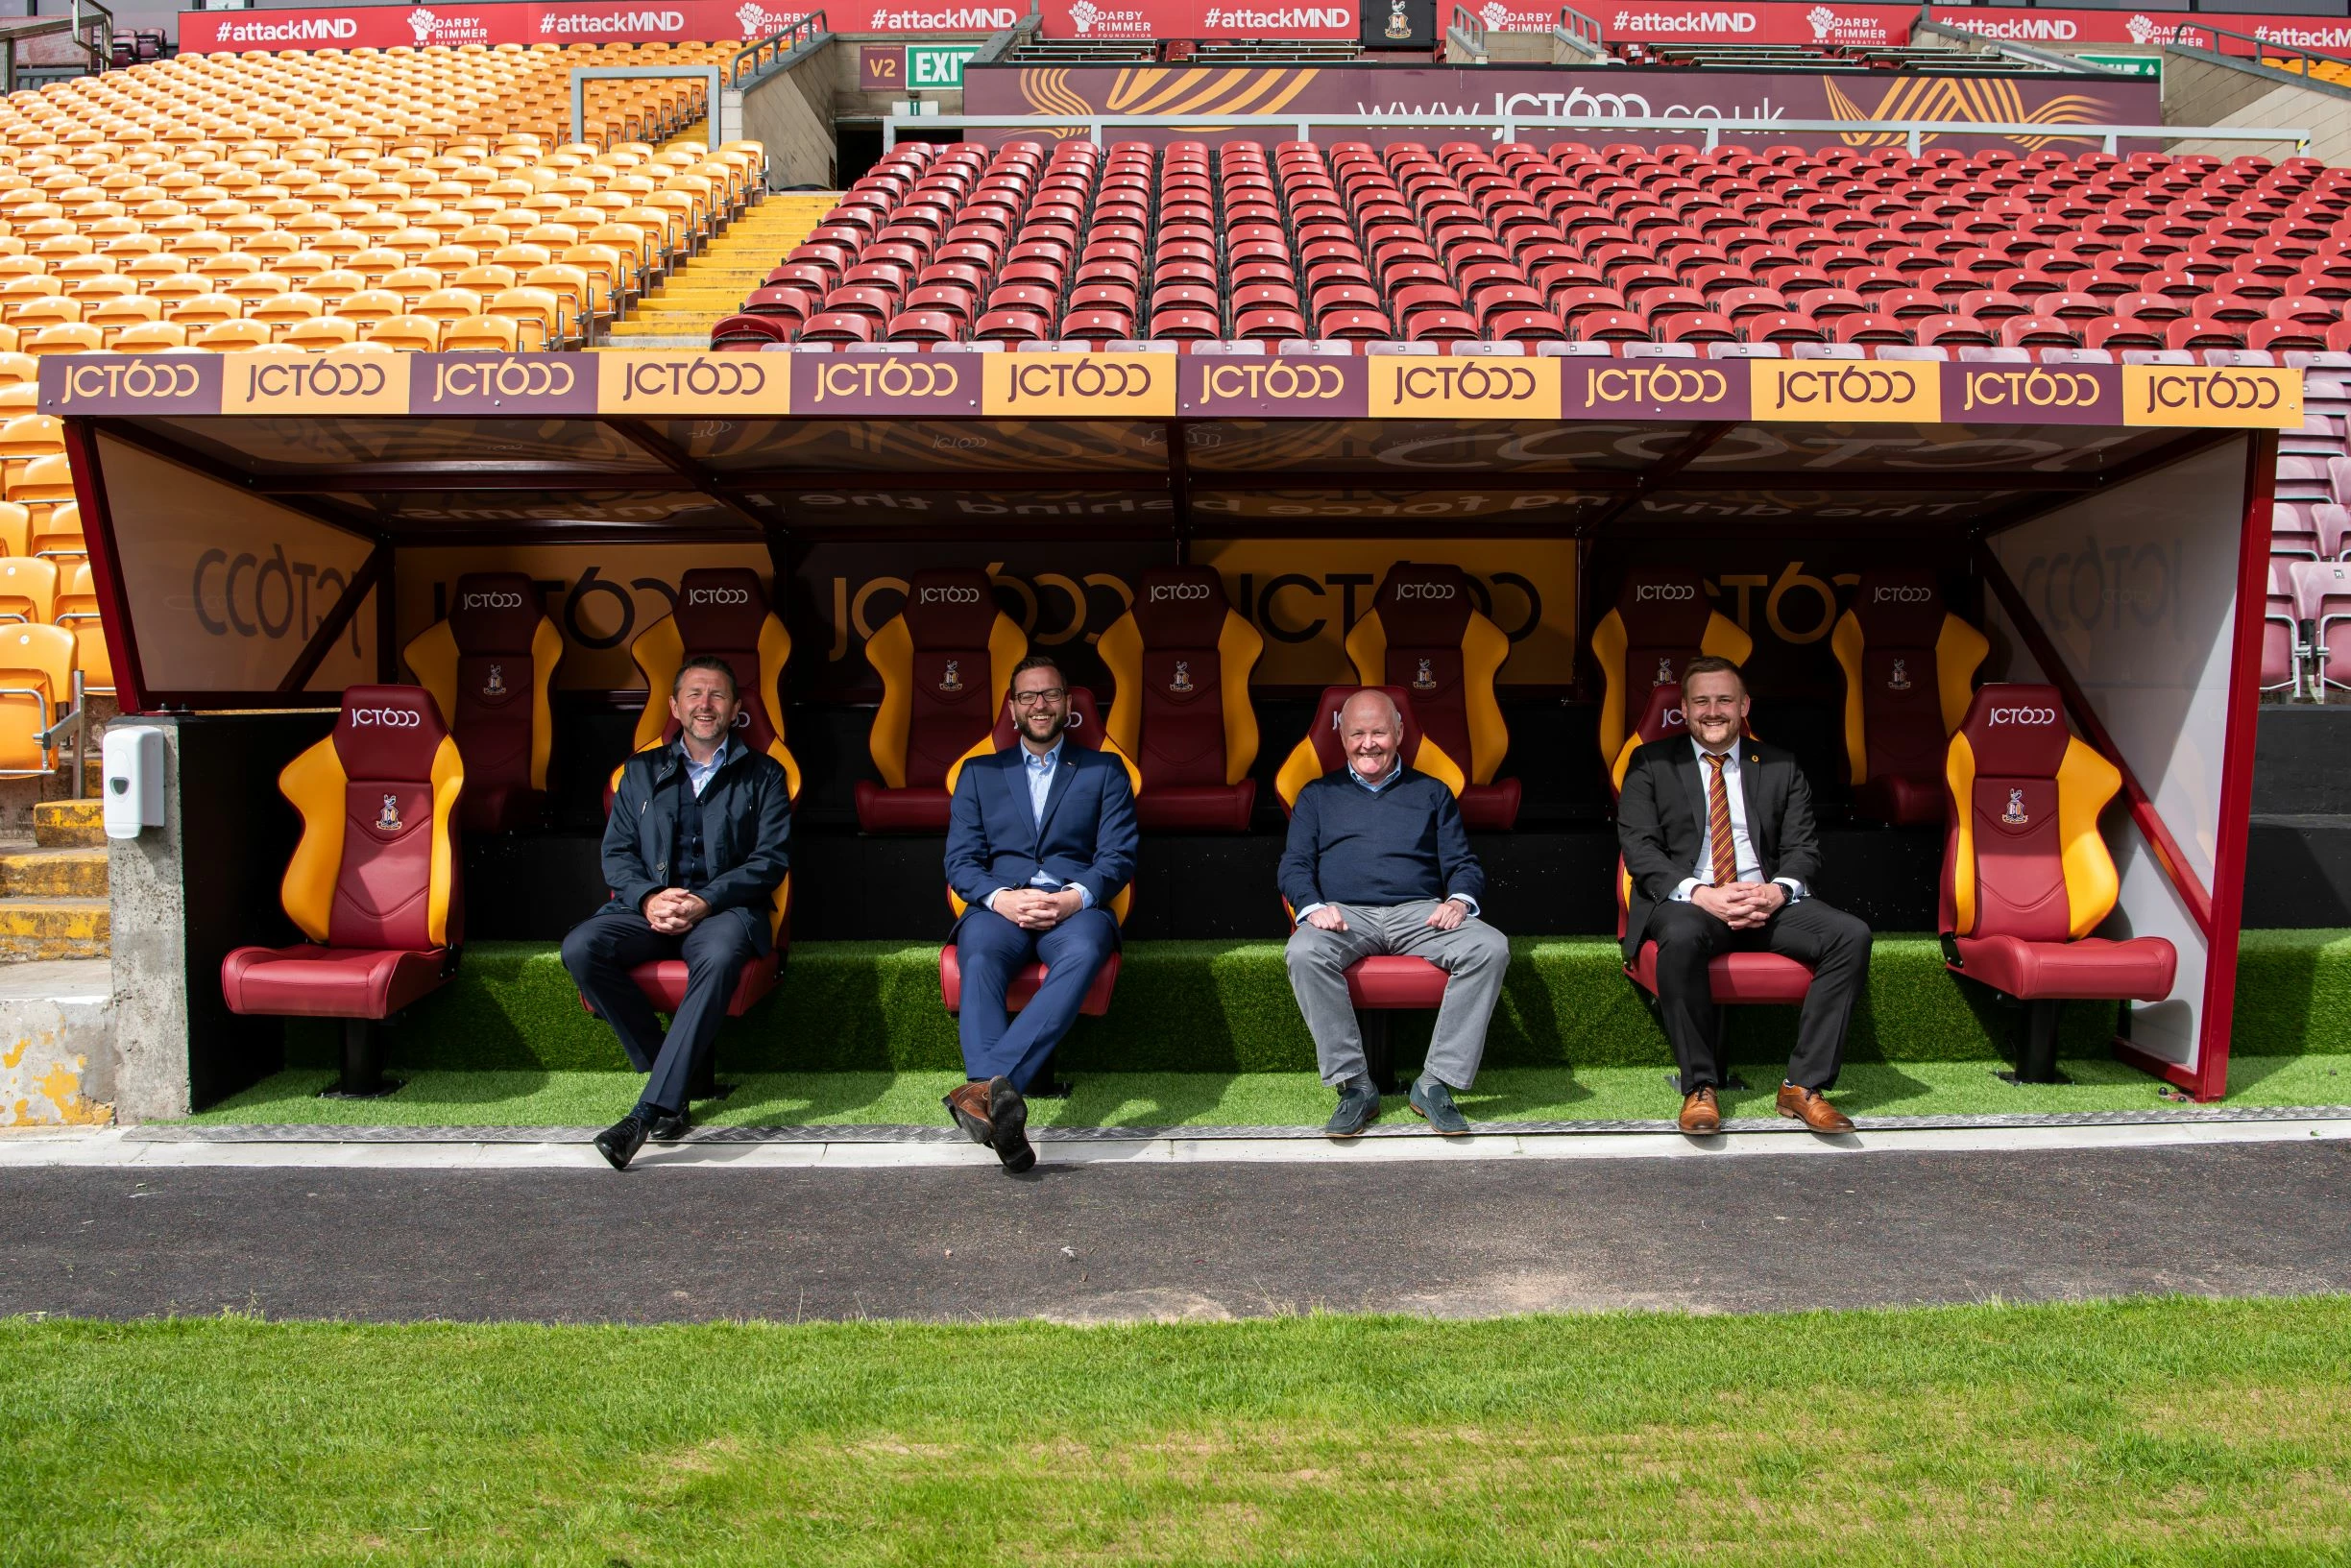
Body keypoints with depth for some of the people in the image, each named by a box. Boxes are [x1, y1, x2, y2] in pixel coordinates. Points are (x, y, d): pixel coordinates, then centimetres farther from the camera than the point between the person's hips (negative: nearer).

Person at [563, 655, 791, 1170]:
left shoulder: (762, 775, 14)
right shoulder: (641, 771, 22)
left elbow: (771, 858, 2)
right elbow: (616, 852, 13)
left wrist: (704, 901, -14)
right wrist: (649, 897, -11)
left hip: (725, 908, -3)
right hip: (648, 907, 3)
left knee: (719, 958, -39)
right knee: (580, 948, -28)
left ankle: (649, 1110, -42)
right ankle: (664, 1068, -17)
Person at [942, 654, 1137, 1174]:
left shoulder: (1104, 770, 20)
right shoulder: (979, 773, 22)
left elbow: (1119, 856, 7)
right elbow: (960, 860, 11)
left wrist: (1076, 897, -14)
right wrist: (1000, 897, -12)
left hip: (1075, 908, -1)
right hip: (999, 905, 1)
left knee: (1083, 954, -38)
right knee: (979, 959, -36)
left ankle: (985, 1086, -51)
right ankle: (999, 1096, -52)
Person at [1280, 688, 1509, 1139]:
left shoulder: (1432, 793, 23)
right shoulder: (1317, 796, 21)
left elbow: (1464, 864, 16)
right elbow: (1295, 864, 11)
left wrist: (1460, 899, -8)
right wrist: (1313, 906, -12)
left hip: (1420, 914, 1)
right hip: (1345, 915, -1)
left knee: (1491, 947, -29)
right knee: (1303, 953, -36)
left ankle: (1436, 1083, -25)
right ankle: (1354, 1085, -28)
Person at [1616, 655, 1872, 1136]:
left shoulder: (1780, 768, 16)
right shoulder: (1651, 763, 8)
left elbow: (1803, 848, 10)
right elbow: (1638, 845, -3)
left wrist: (1777, 890, -15)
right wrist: (1700, 894, -19)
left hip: (1766, 899, 3)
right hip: (1686, 899, -3)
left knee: (1851, 935, -22)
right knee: (1681, 940, -38)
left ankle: (1804, 1085, -17)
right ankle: (1699, 1087, -23)